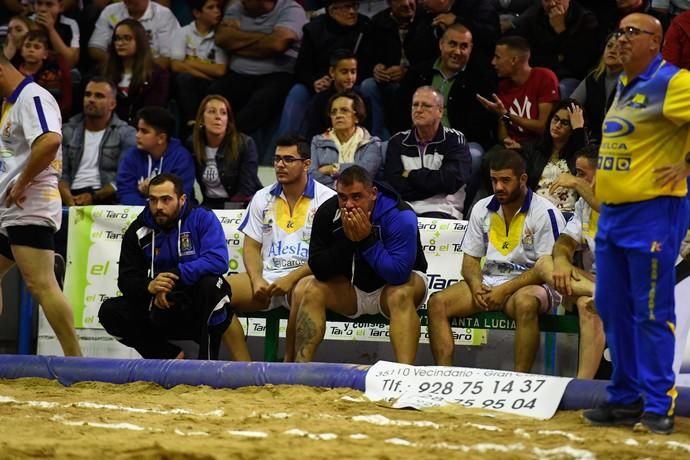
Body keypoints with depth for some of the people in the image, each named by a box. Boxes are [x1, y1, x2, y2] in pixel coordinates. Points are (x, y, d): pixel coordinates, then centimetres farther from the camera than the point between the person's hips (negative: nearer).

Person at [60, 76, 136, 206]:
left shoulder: (126, 134, 6)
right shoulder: (68, 132, 17)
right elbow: (61, 171, 9)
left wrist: (94, 196, -15)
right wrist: (67, 197, -12)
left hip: (106, 198, -3)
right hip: (74, 196, 3)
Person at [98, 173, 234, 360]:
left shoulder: (203, 219, -9)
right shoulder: (138, 231, 1)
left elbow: (218, 260, -25)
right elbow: (126, 280, -3)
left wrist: (174, 275, -31)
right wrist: (149, 287, -26)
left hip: (200, 308, -4)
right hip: (160, 309, 4)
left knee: (210, 284, -36)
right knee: (110, 312, -15)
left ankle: (208, 362, -20)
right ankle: (172, 357, -4)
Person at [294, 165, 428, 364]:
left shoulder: (400, 216, -27)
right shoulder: (328, 213, -14)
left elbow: (398, 274, -35)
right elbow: (319, 270, -16)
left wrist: (367, 239, -38)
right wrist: (347, 239, -29)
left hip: (393, 287, -4)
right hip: (351, 290, 4)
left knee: (401, 295, -36)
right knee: (313, 290, -19)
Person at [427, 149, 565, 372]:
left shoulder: (545, 212, -8)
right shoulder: (482, 209, 10)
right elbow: (470, 258, 15)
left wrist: (505, 290, -19)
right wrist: (476, 285, -9)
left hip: (530, 285, -6)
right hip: (488, 281, 6)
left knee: (525, 303, -41)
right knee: (437, 303, -15)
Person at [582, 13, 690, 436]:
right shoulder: (624, 85, 15)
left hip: (652, 212, -9)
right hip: (612, 211, 9)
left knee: (651, 313, -7)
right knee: (614, 310, 12)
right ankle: (626, 399, 20)